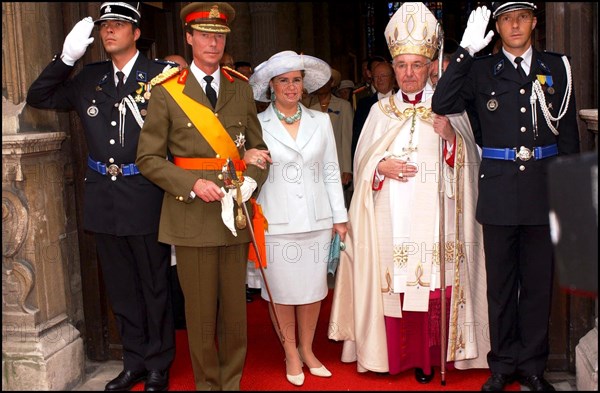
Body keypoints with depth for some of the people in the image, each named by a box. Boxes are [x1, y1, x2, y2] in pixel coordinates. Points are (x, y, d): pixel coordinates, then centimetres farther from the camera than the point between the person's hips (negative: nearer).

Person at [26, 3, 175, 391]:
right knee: (121, 288, 15)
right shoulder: (89, 78, 10)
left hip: (145, 198, -5)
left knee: (154, 286, 8)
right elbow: (38, 97, 10)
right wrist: (67, 57, 1)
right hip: (103, 198, 5)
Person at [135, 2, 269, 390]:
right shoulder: (167, 91, -1)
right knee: (200, 310, 6)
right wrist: (192, 184, -15)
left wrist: (251, 181, -7)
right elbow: (149, 158, -2)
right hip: (192, 214, -3)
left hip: (236, 213, 3)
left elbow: (258, 148, 13)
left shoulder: (241, 89, 9)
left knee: (235, 306, 11)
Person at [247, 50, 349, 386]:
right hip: (276, 223, -2)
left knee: (314, 288, 9)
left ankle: (307, 350, 27)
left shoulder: (320, 121, 8)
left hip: (316, 220, 2)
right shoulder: (257, 125, 1)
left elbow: (331, 172, 10)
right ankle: (291, 354, 23)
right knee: (281, 290, 4)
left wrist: (339, 217, 8)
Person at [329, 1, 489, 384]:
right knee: (393, 283, 0)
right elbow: (362, 159, 11)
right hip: (391, 216, 2)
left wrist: (451, 136, -15)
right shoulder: (381, 110, 14)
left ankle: (428, 357, 9)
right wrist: (381, 166, -9)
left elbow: (469, 158, 3)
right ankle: (394, 355, 13)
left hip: (434, 214, -1)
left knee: (432, 285, -4)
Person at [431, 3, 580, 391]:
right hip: (499, 189, -1)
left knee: (538, 281, 9)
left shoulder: (557, 67, 8)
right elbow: (442, 104, -10)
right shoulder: (482, 71, 4)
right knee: (501, 282, 8)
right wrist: (465, 51, -14)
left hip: (544, 187, 1)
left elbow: (569, 133, 10)